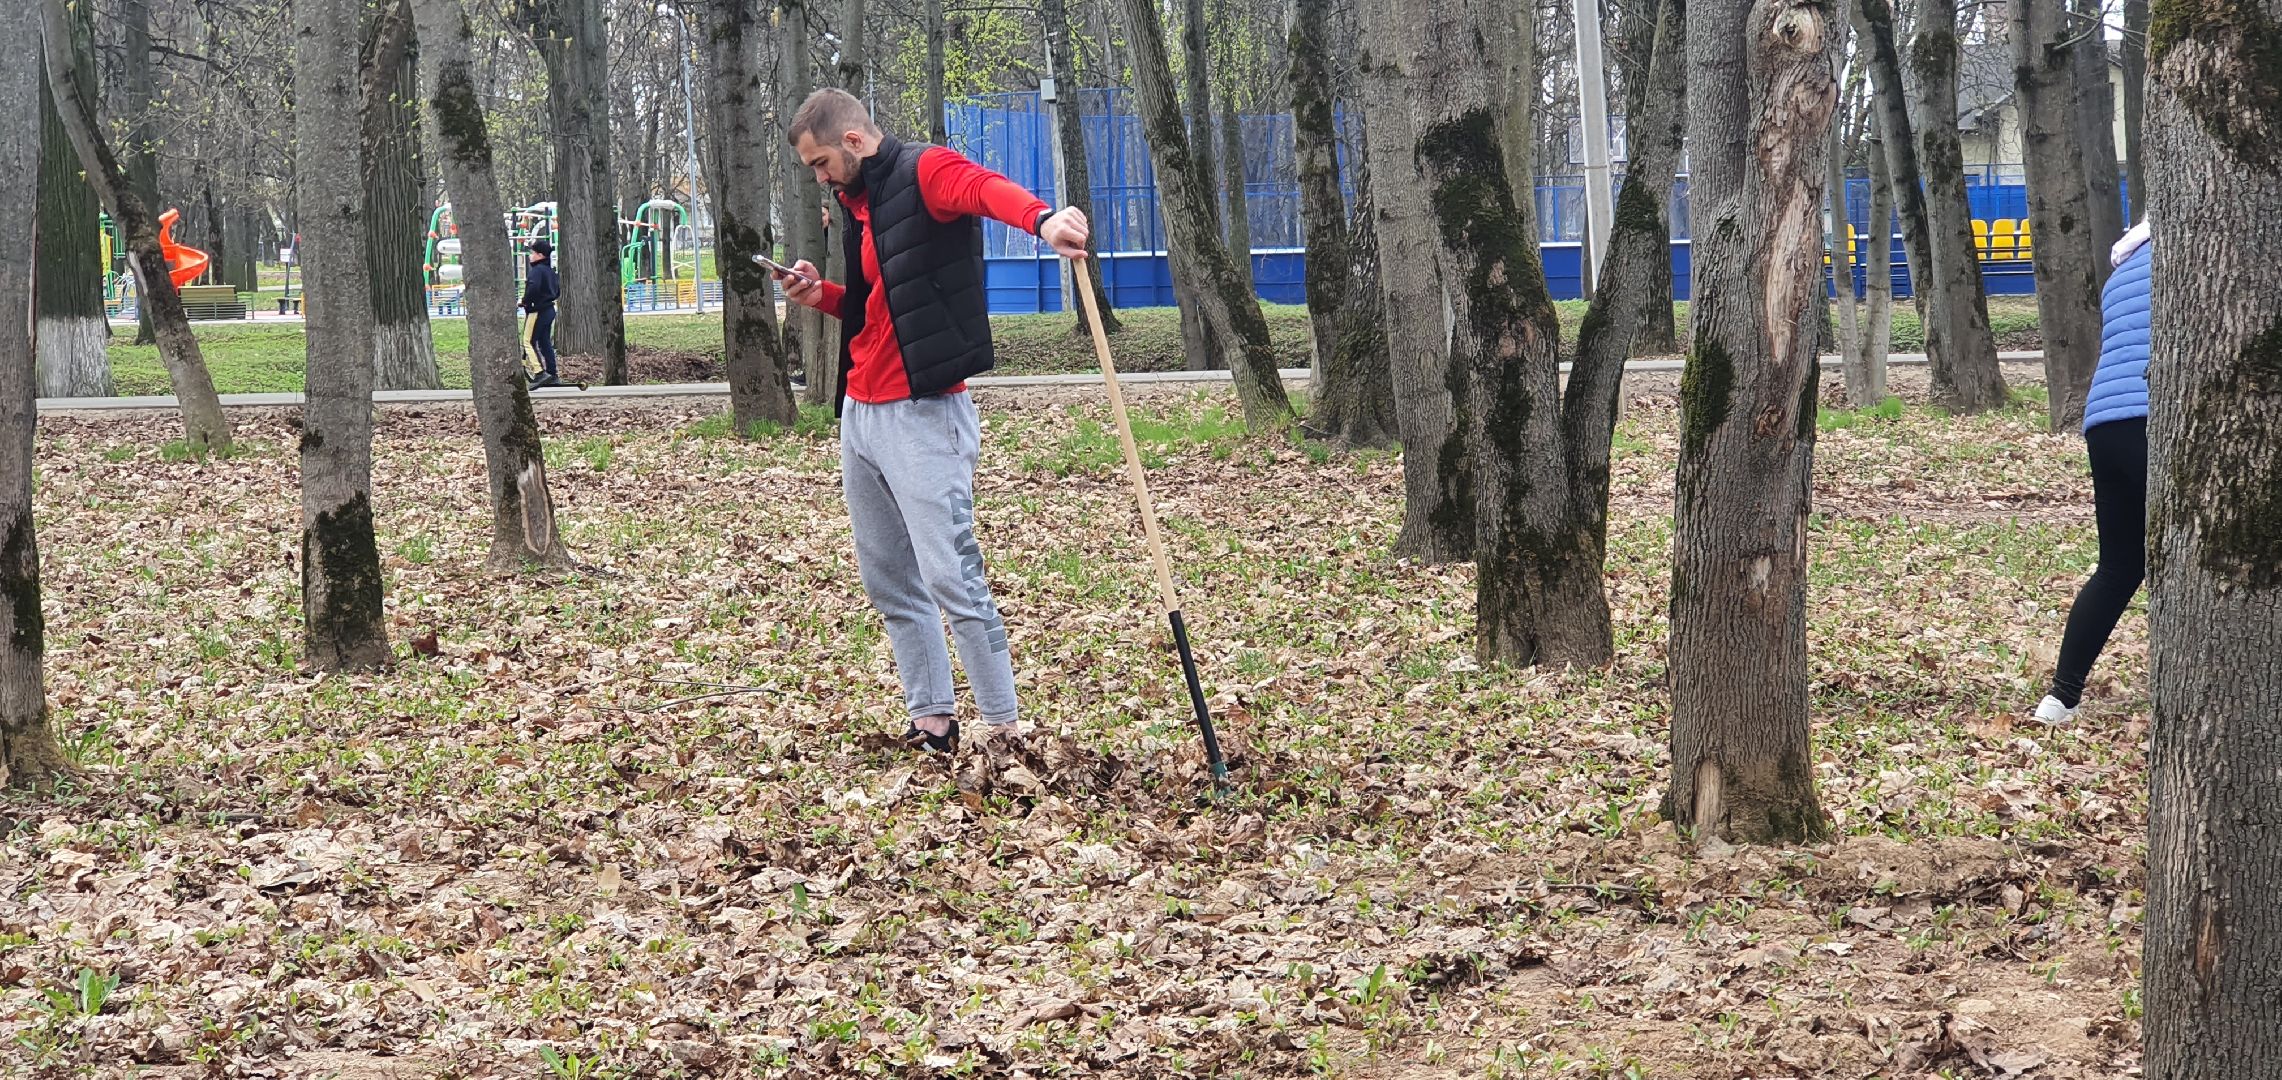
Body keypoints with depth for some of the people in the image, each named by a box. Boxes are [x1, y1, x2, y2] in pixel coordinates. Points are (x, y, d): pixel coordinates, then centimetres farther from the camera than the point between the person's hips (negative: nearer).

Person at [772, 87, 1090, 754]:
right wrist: (824, 297, 9)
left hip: (922, 416, -10)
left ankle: (1006, 729, -3)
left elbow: (984, 188, -34)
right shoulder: (858, 205, 18)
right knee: (888, 582, 12)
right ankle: (932, 720, 20)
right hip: (860, 415, 10)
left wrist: (1041, 218, -56)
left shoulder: (923, 173, -10)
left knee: (951, 578, -11)